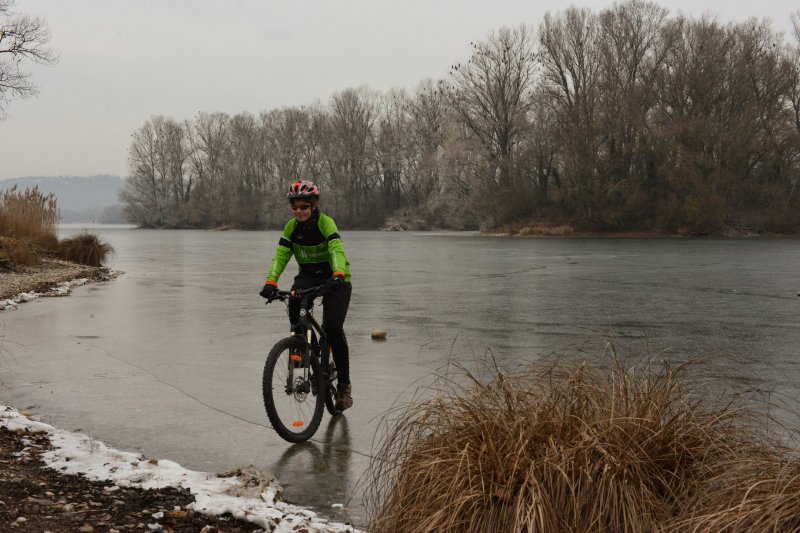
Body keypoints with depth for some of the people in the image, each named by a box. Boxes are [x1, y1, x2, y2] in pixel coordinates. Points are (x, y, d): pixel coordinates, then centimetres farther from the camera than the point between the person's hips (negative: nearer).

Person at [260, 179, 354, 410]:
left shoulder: (326, 223, -19)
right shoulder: (291, 227, -6)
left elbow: (336, 251, -34)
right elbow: (280, 255, -15)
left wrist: (338, 275, -54)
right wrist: (271, 281, -32)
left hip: (336, 279, -3)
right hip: (308, 275, 4)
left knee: (333, 328, -17)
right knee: (295, 299, -32)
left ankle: (344, 384, -2)